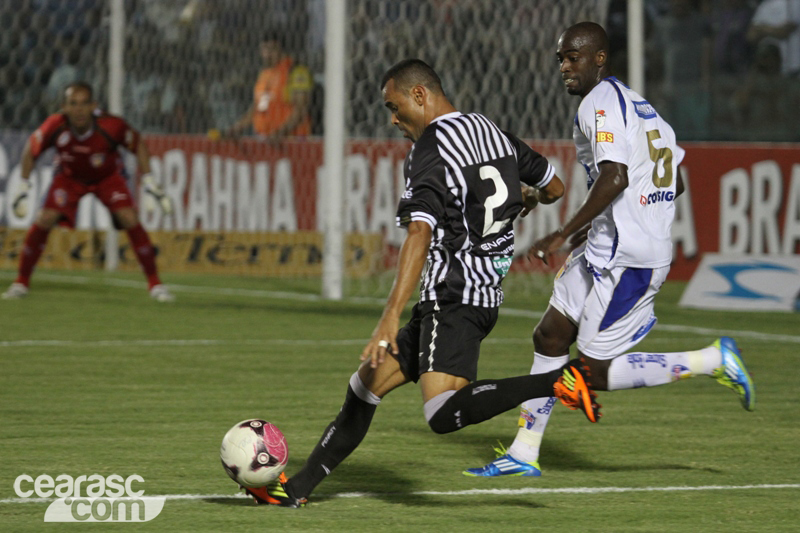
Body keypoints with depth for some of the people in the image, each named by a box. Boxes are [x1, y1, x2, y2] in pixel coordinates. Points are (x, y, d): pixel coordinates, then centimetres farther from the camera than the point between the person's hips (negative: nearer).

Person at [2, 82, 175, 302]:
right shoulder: (55, 126, -32)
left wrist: (150, 183, -16)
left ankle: (155, 284, -5)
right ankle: (21, 282, 2)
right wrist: (23, 189, -9)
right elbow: (31, 150, -12)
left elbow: (138, 146, -14)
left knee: (130, 220, -18)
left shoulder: (111, 126, -34)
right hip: (69, 176, 1)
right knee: (44, 220, -16)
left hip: (108, 176, -1)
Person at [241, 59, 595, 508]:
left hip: (453, 299, -10)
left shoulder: (430, 151, -13)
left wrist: (390, 318, -32)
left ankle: (558, 381, -31)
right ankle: (298, 488, 18)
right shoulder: (493, 132, 11)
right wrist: (527, 198, 47)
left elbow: (420, 238, -25)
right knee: (366, 384, 14)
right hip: (485, 293, 10)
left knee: (444, 414, -27)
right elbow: (555, 188, 22)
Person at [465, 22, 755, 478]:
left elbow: (615, 177, -27)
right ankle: (524, 453, 18)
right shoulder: (638, 105, 15)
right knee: (550, 338, 13)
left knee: (595, 372, -4)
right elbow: (675, 184, 19)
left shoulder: (601, 103, -13)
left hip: (629, 261, -10)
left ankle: (713, 361, 1)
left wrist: (564, 234, -24)